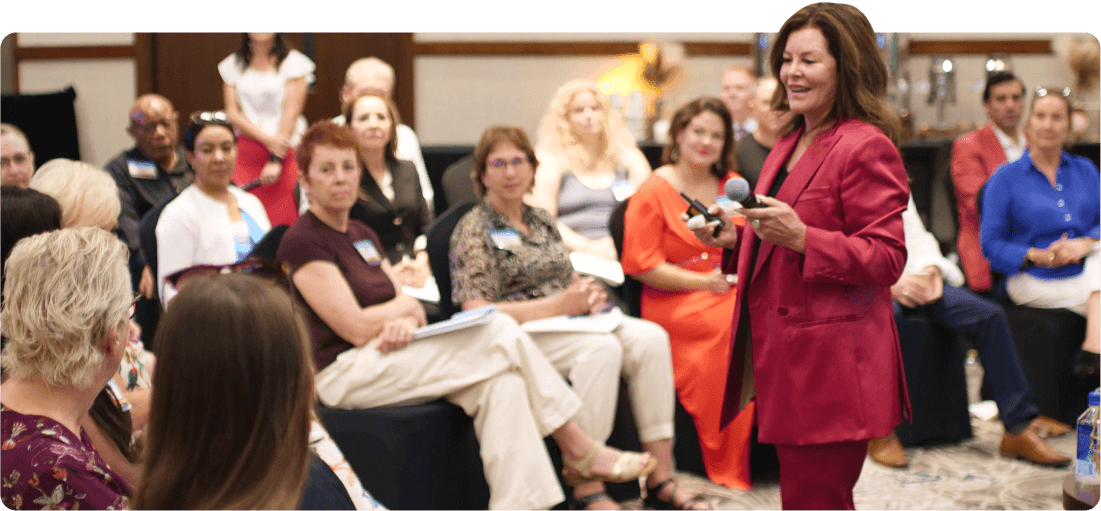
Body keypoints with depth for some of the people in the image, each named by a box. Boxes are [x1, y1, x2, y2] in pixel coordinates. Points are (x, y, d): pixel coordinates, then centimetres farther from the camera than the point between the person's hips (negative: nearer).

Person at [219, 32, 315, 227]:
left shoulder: (293, 63, 3)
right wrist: (267, 138, -11)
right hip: (246, 154, 3)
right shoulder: (232, 65, 13)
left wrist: (275, 160, -11)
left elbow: (291, 114, -4)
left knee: (284, 224, -9)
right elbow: (233, 113, 6)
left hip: (285, 153, -3)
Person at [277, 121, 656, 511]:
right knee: (498, 331, -19)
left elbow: (408, 306, 13)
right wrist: (406, 307, 2)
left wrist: (404, 323, -12)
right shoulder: (302, 241, -9)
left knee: (502, 382, -20)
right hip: (341, 373, -8)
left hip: (381, 355, 8)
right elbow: (356, 327, -16)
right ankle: (579, 451, -12)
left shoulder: (362, 234, 19)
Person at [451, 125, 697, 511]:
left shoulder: (542, 221, 21)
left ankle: (660, 478, -22)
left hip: (569, 320, 7)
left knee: (650, 337, -20)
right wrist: (558, 305, -19)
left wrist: (587, 294, 0)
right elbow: (478, 313, -12)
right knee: (602, 348, -34)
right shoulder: (474, 229, -2)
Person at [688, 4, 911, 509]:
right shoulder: (791, 144, 18)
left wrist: (799, 237, -27)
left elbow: (886, 259, -17)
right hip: (785, 356, 9)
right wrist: (735, 237, 11)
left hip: (831, 367, -9)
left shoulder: (867, 147, -12)